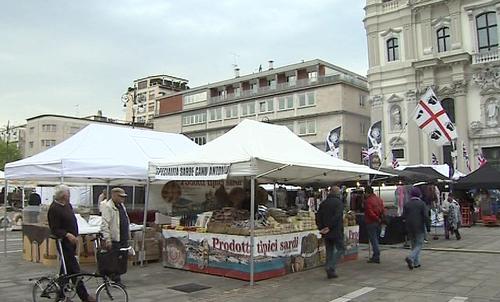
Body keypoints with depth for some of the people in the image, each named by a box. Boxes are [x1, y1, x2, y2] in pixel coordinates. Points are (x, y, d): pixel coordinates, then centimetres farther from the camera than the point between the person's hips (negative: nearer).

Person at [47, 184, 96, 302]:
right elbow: (54, 230, -19)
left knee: (66, 268, 15)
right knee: (74, 270, -7)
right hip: (64, 243, -9)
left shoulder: (67, 205, 11)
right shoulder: (54, 209, -16)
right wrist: (67, 235, -31)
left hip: (71, 241, 9)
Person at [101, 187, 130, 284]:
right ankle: (116, 280, 9)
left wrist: (128, 235, 21)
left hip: (124, 239, 9)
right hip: (114, 240, -9)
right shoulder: (108, 206, -13)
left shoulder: (121, 206, 15)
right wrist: (107, 239, -23)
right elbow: (105, 224, -19)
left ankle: (116, 278, 27)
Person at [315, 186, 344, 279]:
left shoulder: (323, 203, 10)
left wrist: (321, 228, 0)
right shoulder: (338, 202, -8)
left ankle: (330, 272, 14)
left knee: (329, 250, 13)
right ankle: (331, 267, -8)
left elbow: (318, 216, 4)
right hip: (336, 231, -6)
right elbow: (337, 216, -19)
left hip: (326, 232, 6)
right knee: (340, 249, 6)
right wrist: (329, 227, -16)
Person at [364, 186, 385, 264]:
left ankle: (376, 257, -4)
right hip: (378, 223, 8)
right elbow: (382, 210, 11)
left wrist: (377, 219, -10)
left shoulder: (368, 201, -15)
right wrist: (379, 219, 9)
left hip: (371, 223, -8)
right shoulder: (379, 199, 11)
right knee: (376, 239, 16)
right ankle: (375, 256, 24)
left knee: (373, 240, -3)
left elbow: (370, 213, -20)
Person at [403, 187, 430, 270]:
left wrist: (406, 227, 14)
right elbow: (426, 216, -11)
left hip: (409, 228, 4)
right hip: (419, 228, -4)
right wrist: (428, 227, -5)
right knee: (419, 244, 1)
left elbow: (404, 217, 5)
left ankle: (416, 263, 14)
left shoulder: (407, 204, 4)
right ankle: (410, 258, -21)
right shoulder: (421, 204, -6)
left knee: (414, 245, 14)